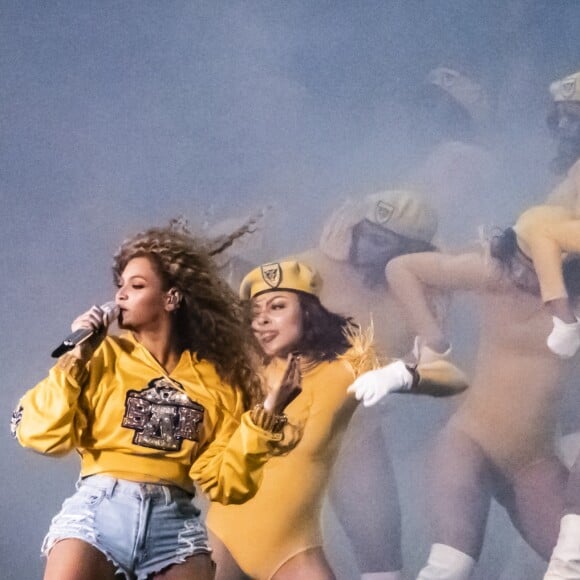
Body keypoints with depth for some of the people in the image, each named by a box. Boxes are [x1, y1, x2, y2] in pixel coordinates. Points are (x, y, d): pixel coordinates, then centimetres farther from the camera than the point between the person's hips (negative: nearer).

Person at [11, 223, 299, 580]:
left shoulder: (218, 379, 8)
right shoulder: (104, 356, 6)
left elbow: (223, 480, 3)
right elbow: (40, 434, -2)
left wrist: (265, 414, -4)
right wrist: (76, 359, -6)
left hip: (176, 521, 1)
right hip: (99, 509, -1)